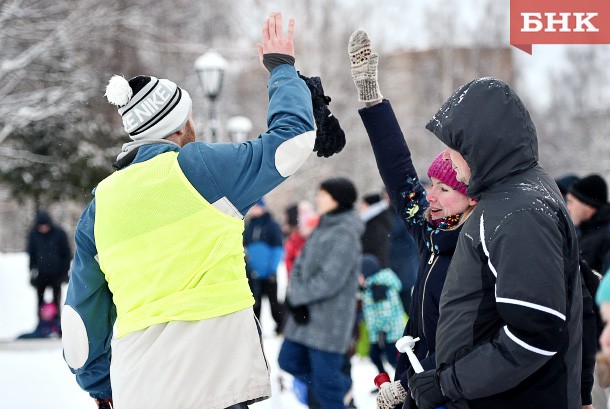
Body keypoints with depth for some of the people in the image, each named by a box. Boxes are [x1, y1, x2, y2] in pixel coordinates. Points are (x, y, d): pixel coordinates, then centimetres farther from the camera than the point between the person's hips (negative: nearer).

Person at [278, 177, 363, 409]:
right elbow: (302, 264, 13)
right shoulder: (322, 229, 12)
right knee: (289, 361, 16)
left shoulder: (345, 235, -17)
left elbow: (330, 280, -22)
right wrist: (295, 290, -6)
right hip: (306, 314, 10)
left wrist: (297, 296, -14)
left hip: (329, 319, -10)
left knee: (325, 379, -3)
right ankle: (344, 387, 29)